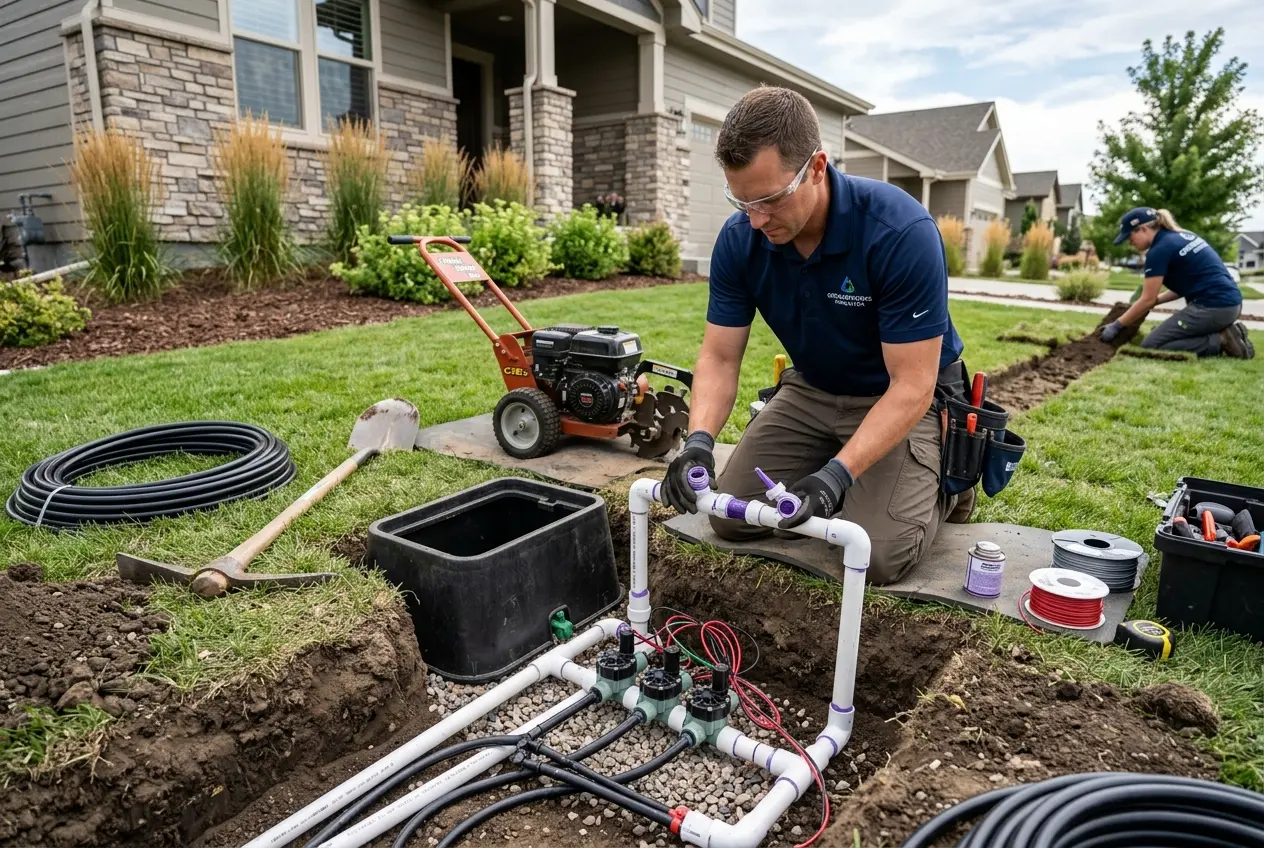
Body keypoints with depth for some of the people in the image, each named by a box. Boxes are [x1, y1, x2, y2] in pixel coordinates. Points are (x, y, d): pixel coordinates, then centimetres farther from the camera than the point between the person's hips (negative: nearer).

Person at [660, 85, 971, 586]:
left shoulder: (902, 232, -32)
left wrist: (837, 475, -41)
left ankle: (945, 483, 12)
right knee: (731, 516, 0)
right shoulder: (739, 240, -17)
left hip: (906, 396, -5)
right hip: (812, 390, 5)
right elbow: (719, 358, -13)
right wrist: (699, 441, -31)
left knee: (876, 555, -21)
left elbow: (911, 386, -30)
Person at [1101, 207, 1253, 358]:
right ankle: (1225, 331, 9)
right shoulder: (1182, 236, 16)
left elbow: (1147, 299, -9)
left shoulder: (1160, 250, -12)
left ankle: (1220, 341, -8)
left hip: (1212, 307, -9)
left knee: (1150, 345, -7)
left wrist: (1116, 325, -1)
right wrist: (1156, 300, 14)